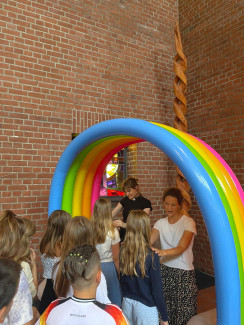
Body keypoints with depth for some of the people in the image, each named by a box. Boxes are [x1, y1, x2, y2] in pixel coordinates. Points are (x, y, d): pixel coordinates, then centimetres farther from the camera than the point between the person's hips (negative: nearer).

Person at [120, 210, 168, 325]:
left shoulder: (123, 251, -10)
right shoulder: (151, 256, -22)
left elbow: (122, 280, 2)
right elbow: (157, 290, -15)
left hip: (126, 303, 5)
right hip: (145, 307, -4)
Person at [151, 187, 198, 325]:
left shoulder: (188, 222, -11)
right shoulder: (161, 223, 3)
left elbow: (181, 248, -23)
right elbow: (149, 242, -9)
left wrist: (163, 252, -41)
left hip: (184, 272, -3)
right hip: (165, 269, 4)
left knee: (184, 313, 1)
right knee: (165, 311, 7)